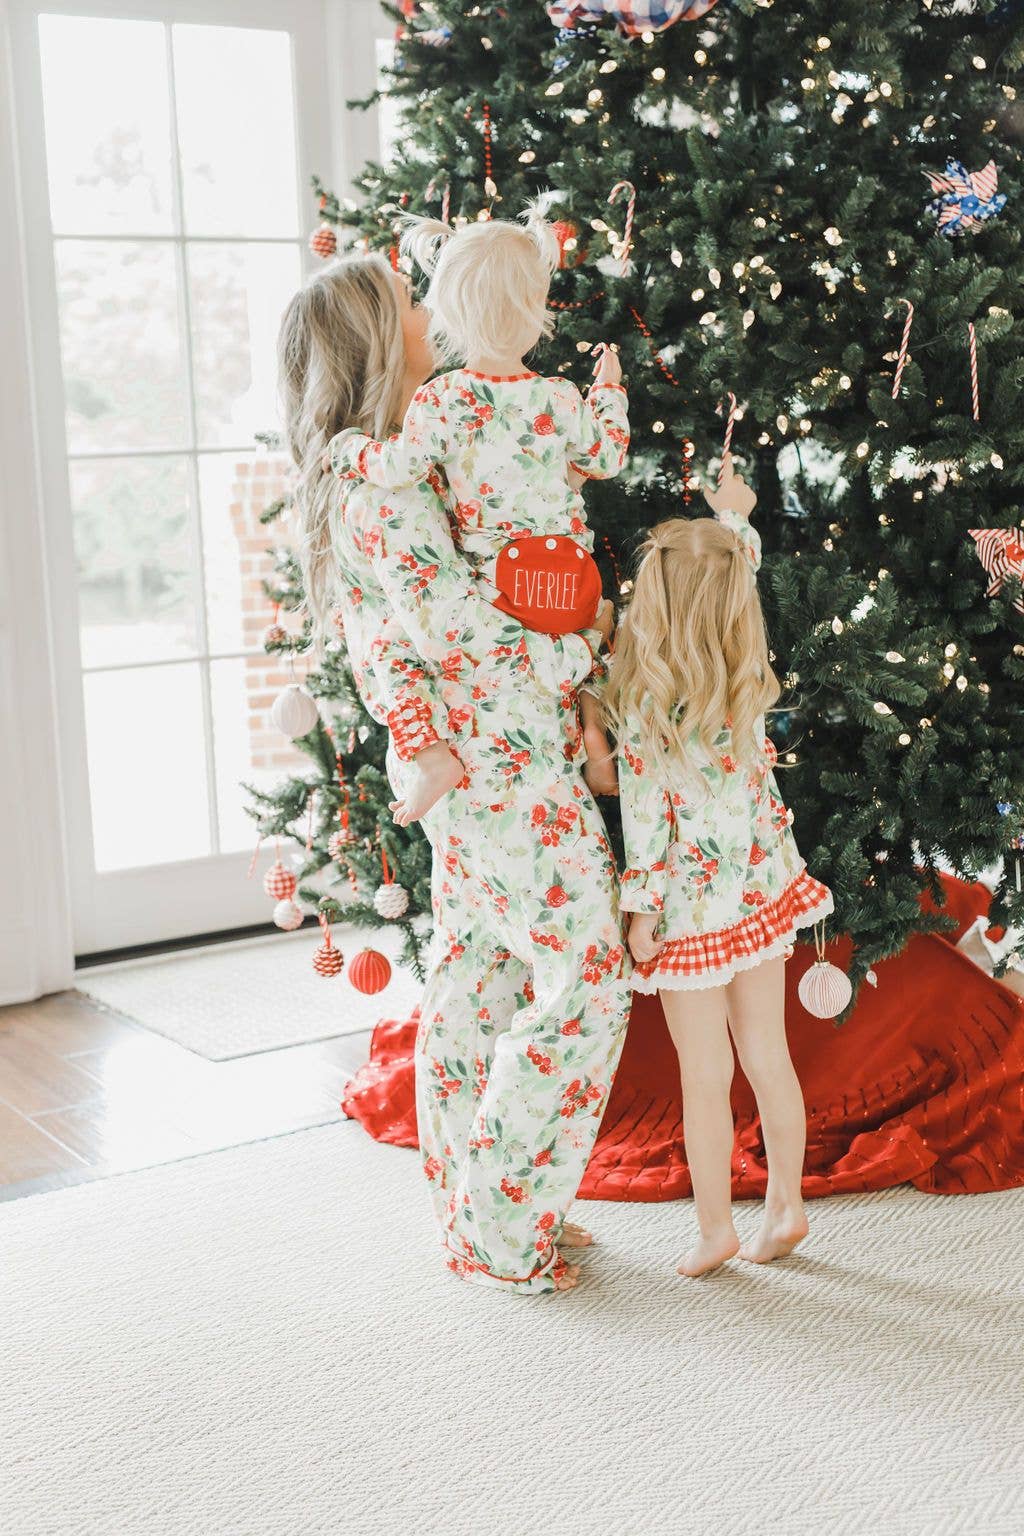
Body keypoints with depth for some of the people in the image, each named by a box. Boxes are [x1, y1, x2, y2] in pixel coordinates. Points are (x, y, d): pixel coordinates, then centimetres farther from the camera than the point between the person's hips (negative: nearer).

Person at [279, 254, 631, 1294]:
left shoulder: (360, 478, 13)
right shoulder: (387, 491, -19)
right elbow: (456, 630, -24)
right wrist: (580, 650, -9)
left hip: (460, 773, 10)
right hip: (507, 770, -10)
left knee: (474, 978, 15)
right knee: (584, 986, -3)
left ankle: (476, 1208, 26)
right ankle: (499, 1234, 6)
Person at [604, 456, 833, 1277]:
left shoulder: (641, 700, -18)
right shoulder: (750, 674, -3)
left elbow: (646, 810, -15)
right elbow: (742, 569, 16)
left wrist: (641, 909, -7)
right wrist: (733, 515, 32)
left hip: (692, 905, -5)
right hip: (764, 887, 5)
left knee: (706, 1077, 5)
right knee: (767, 1055, 14)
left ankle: (715, 1228, 17)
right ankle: (785, 1206, 24)